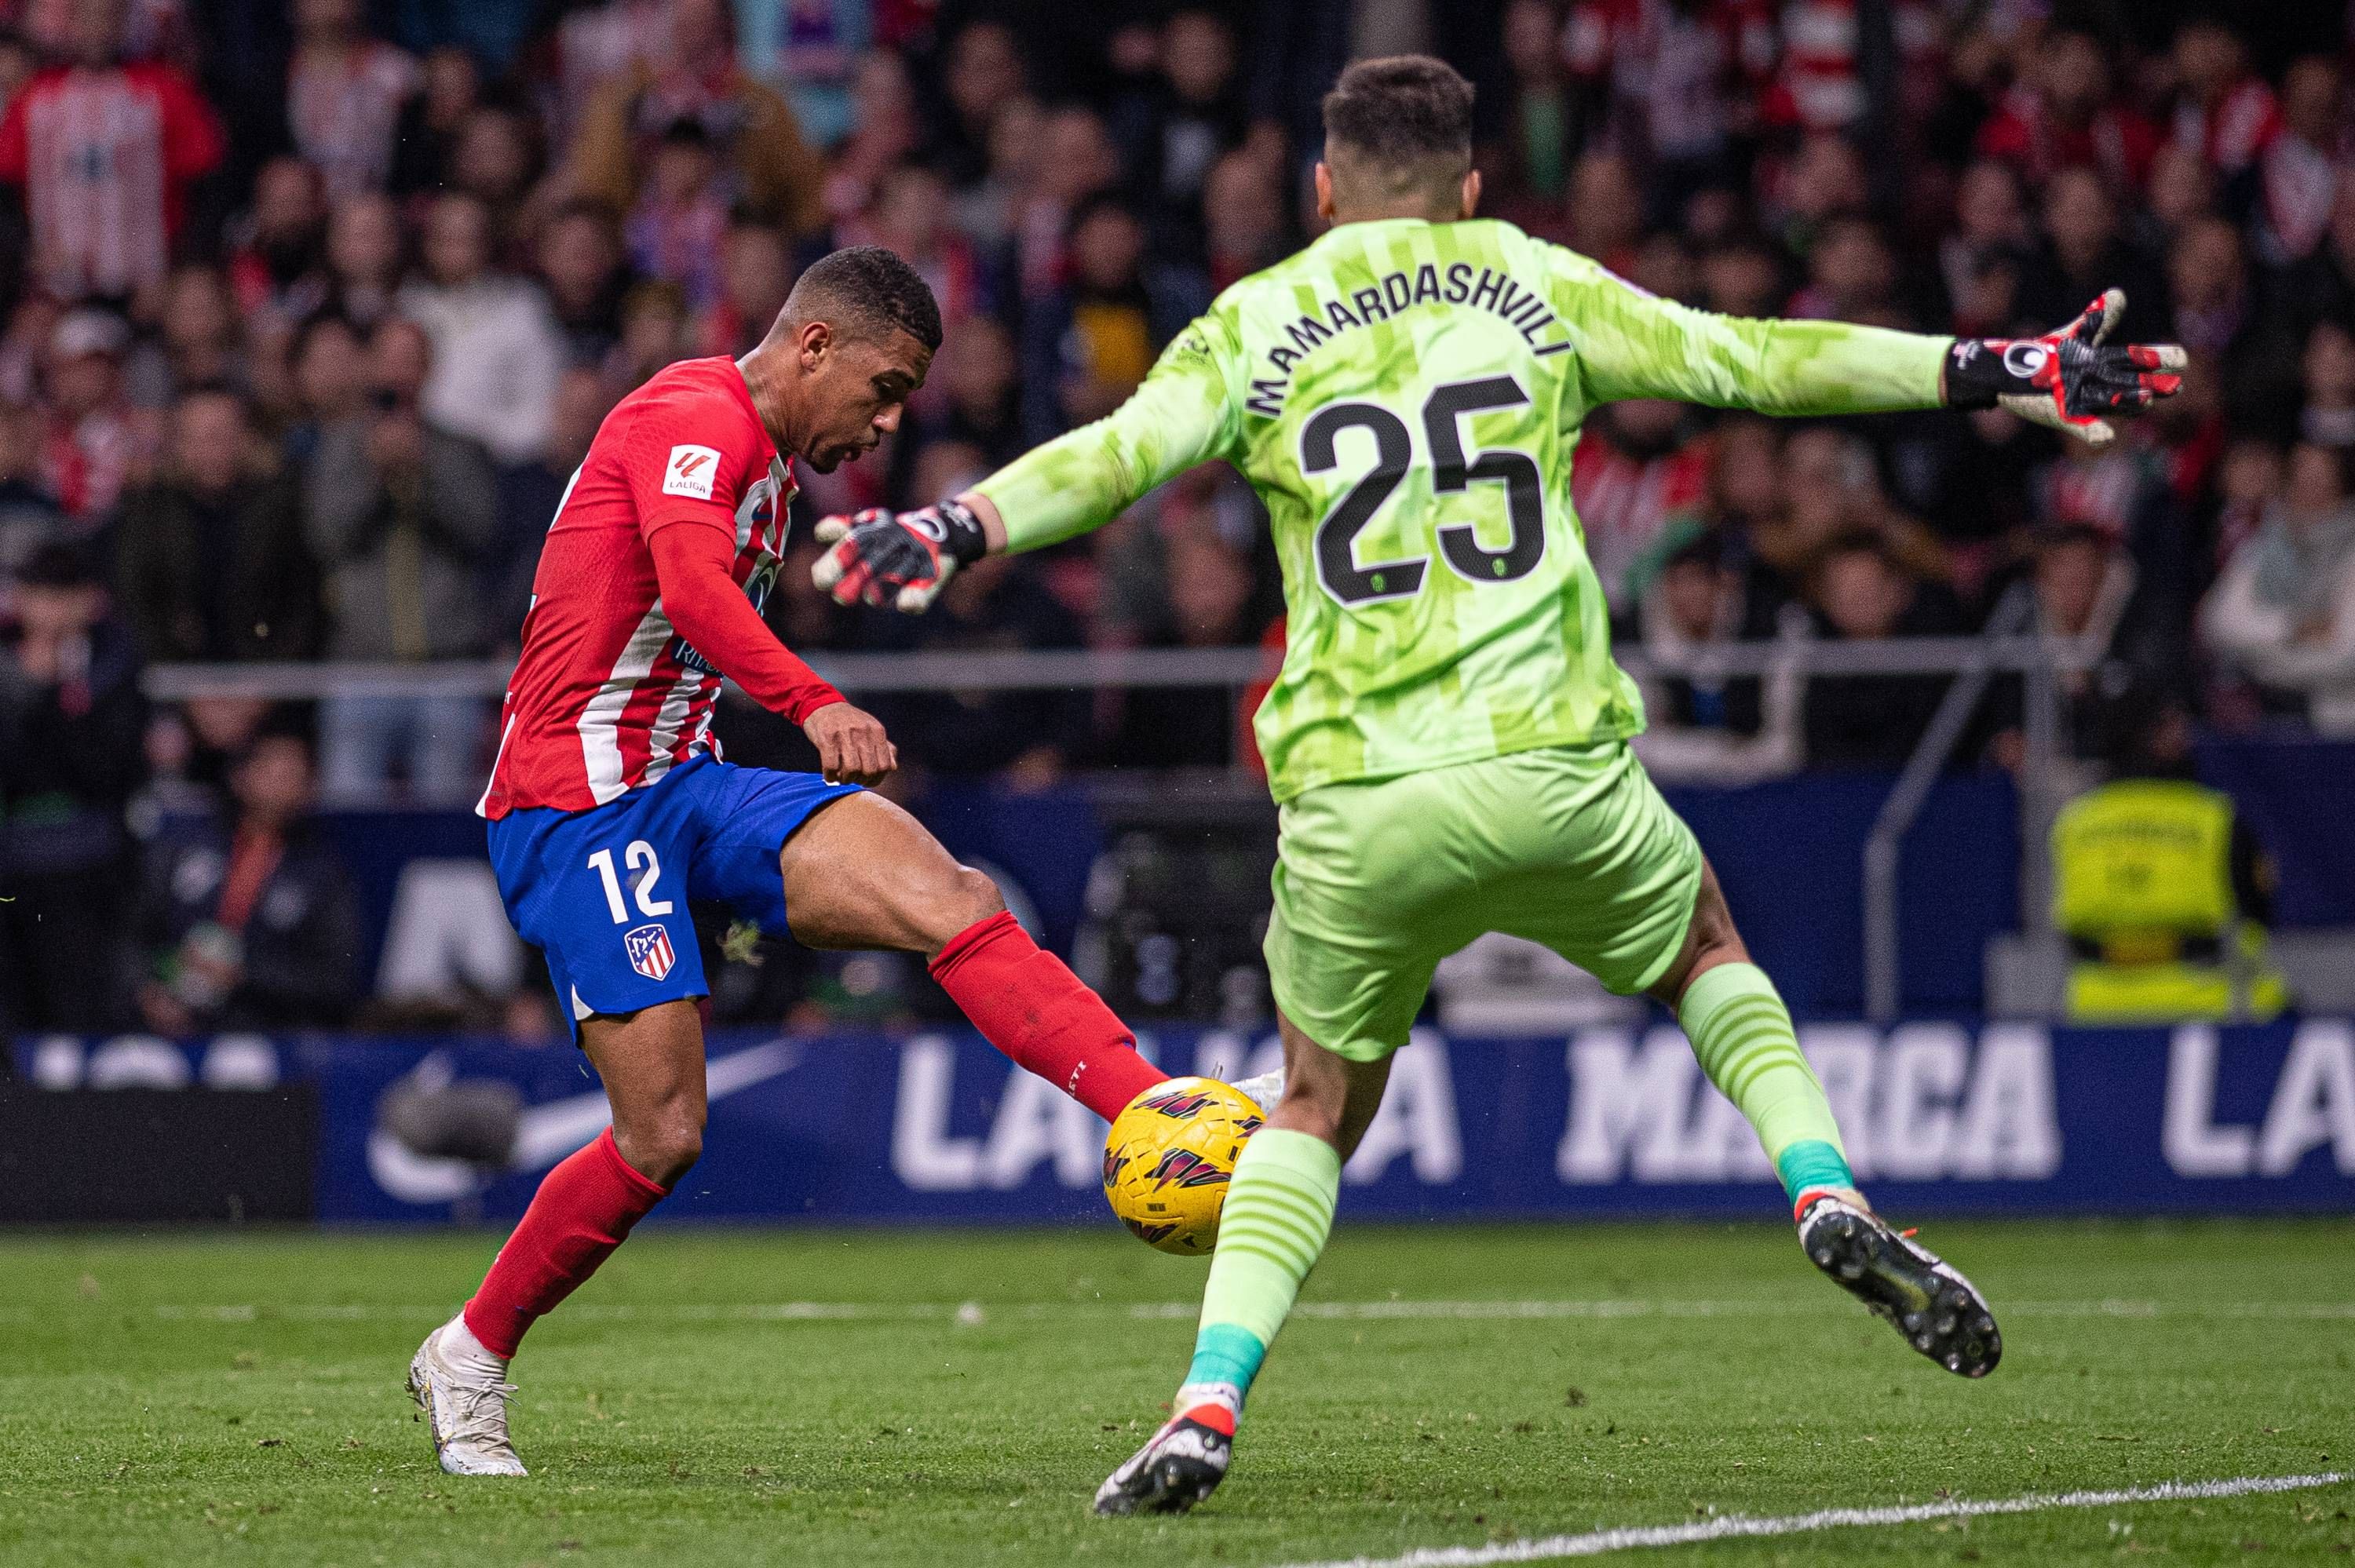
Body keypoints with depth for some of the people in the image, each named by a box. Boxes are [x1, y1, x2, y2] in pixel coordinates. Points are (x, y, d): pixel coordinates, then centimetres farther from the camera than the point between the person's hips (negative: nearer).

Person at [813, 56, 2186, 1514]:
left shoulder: (1256, 327, 8)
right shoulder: (1535, 284, 11)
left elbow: (1116, 453, -9)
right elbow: (1745, 358, 11)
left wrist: (949, 531, -15)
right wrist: (1996, 374, 16)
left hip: (1354, 804, 0)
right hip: (1552, 767, 0)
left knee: (1317, 1108, 19)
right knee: (1706, 945, 30)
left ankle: (1208, 1407, 0)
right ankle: (1829, 1195, 7)